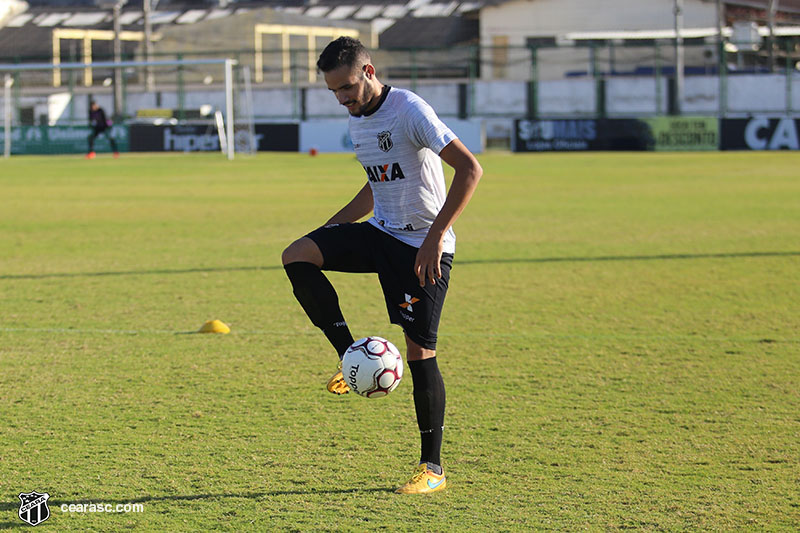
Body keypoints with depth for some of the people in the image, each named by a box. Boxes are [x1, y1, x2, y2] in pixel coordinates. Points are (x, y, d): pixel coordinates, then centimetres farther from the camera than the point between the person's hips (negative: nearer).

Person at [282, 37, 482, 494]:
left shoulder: (410, 110, -17)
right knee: (296, 257, -14)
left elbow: (470, 169, -23)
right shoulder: (358, 120, 10)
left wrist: (436, 236, -28)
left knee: (419, 350, -7)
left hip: (424, 247, -8)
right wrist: (333, 225, 17)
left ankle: (433, 468, 3)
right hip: (381, 233, 8)